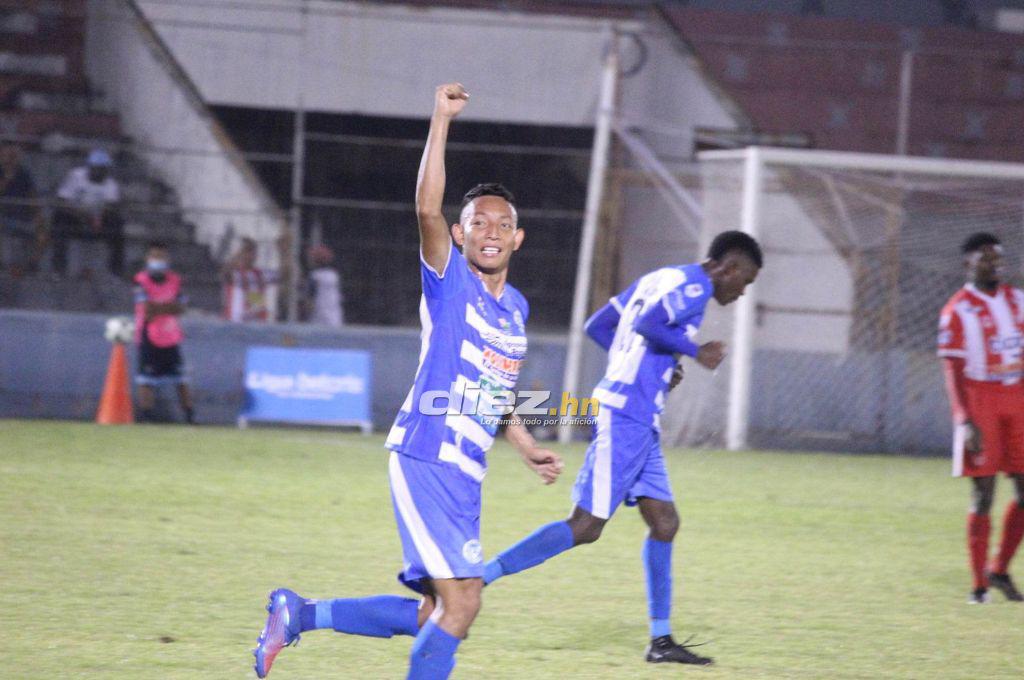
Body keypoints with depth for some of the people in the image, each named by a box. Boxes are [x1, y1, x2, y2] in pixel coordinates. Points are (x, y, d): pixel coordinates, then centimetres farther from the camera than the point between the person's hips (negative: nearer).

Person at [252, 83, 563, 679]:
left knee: (436, 616, 10)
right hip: (425, 460, -8)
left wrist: (528, 448, 24)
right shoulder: (450, 279, -4)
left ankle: (299, 614, 22)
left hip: (464, 474, 8)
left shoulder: (516, 308, 16)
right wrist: (442, 121, -24)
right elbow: (428, 208, -22)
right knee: (461, 602, -15)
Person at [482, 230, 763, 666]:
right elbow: (647, 325, -25)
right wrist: (694, 352, -12)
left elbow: (597, 327, 20)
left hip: (640, 424, 10)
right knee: (585, 527, -10)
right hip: (628, 418, -10)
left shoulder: (658, 280, 19)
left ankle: (661, 641, 12)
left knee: (664, 523, 10)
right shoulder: (694, 285, -9)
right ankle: (473, 579, -9)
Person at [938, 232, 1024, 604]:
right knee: (983, 494, -4)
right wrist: (965, 421, -18)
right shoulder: (958, 311, -5)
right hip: (980, 402, -5)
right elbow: (953, 371, -9)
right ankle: (979, 584, 1)